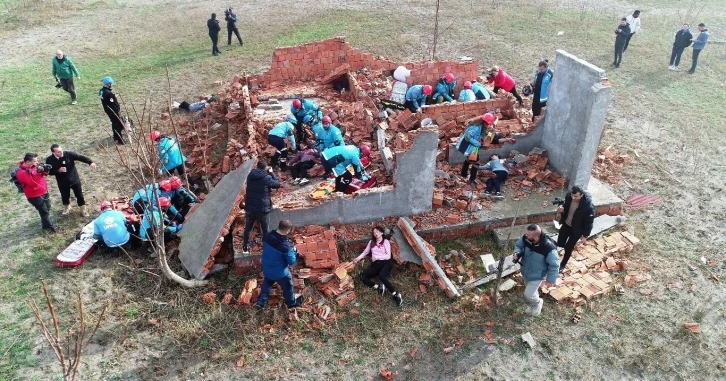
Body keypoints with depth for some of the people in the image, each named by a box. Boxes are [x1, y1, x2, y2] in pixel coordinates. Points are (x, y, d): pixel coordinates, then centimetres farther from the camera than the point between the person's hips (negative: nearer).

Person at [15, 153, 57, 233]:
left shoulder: (34, 165, -4)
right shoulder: (21, 172, -26)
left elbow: (45, 174, 6)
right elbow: (33, 182, -33)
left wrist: (44, 170, -17)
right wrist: (38, 172, -35)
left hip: (44, 192, 8)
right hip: (35, 196, -8)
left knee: (47, 208, 25)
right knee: (44, 211, 5)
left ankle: (45, 222, 49)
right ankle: (49, 226, 25)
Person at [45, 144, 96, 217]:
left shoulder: (68, 154, -19)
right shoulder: (50, 160, -15)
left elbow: (80, 157, -24)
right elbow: (49, 172, -8)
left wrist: (90, 162, -40)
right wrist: (58, 170, -26)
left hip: (74, 180, -1)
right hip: (62, 183, 1)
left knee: (79, 196, 11)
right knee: (65, 197, 19)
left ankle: (83, 210, 33)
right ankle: (66, 207, 50)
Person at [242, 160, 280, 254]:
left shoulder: (250, 176, -1)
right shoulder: (267, 178, -17)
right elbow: (277, 184, -2)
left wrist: (268, 173, 12)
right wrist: (271, 173, 5)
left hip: (250, 208, 5)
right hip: (263, 209, -4)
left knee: (247, 228, 19)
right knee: (265, 230, 12)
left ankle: (245, 248, 30)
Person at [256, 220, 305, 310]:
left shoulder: (267, 236, -17)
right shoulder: (285, 245, -36)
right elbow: (291, 262, -23)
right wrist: (293, 249, -9)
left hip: (266, 269, 5)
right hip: (280, 273, -5)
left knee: (266, 285, 34)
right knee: (287, 287, 24)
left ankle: (260, 303, 48)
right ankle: (292, 303, 49)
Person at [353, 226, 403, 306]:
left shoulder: (386, 242, 5)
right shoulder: (371, 242, 19)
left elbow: (388, 256, -4)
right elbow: (365, 252, 25)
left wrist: (377, 257, -12)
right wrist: (358, 258, 11)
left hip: (385, 263, -5)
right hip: (375, 264, 5)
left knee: (381, 275, -37)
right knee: (362, 276, -21)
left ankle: (396, 295, -37)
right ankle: (379, 287, -23)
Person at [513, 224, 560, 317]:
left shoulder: (548, 248, -37)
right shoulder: (525, 238, -23)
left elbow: (554, 265, -23)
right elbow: (518, 245, 0)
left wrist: (551, 280, -15)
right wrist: (517, 253, -22)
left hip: (537, 276, -5)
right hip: (525, 271, 5)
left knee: (528, 295, 1)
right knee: (531, 291, 28)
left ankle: (537, 303, 36)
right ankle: (534, 305, 56)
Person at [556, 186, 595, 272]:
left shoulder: (588, 207, -34)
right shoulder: (568, 196, -19)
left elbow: (589, 223, -19)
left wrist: (585, 235, -9)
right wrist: (561, 209, -20)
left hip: (576, 230, -4)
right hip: (566, 224, 4)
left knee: (568, 248, 13)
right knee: (560, 243, 17)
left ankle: (563, 264, 40)